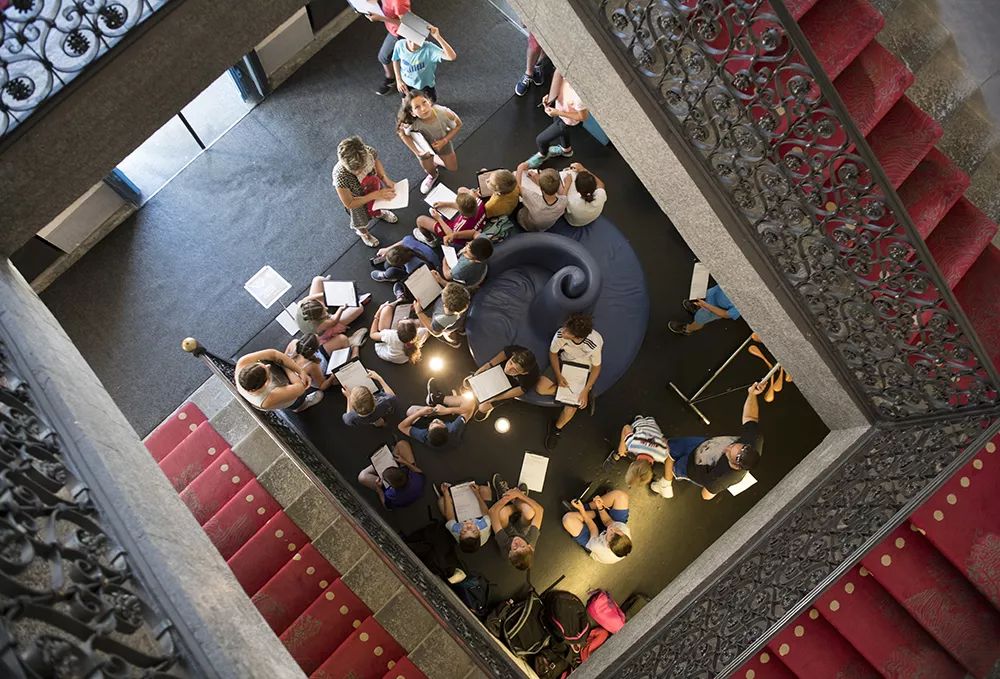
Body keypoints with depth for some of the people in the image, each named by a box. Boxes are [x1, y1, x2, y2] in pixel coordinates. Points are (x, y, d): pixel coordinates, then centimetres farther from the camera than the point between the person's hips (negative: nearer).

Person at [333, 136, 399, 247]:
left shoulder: (367, 151, -37)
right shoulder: (340, 175, -46)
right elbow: (349, 204, -30)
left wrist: (386, 179, -23)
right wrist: (375, 195, -34)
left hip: (376, 187, 3)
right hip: (357, 200, -3)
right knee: (361, 223, 30)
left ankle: (379, 213, 75)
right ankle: (363, 232, 67)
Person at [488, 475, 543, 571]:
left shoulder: (505, 545, -45)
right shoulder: (531, 541, -43)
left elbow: (492, 511, -43)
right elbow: (540, 509, -38)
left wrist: (507, 497, -36)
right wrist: (519, 494, -38)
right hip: (522, 530, 1)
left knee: (502, 512, -35)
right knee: (530, 512, -32)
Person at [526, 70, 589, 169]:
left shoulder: (579, 96, -47)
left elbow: (583, 117, -28)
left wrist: (558, 113, -27)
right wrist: (550, 96, -13)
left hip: (568, 120, -6)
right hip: (560, 106, 6)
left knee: (540, 140, 13)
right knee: (560, 128, 37)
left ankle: (542, 155, 51)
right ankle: (566, 149, 70)